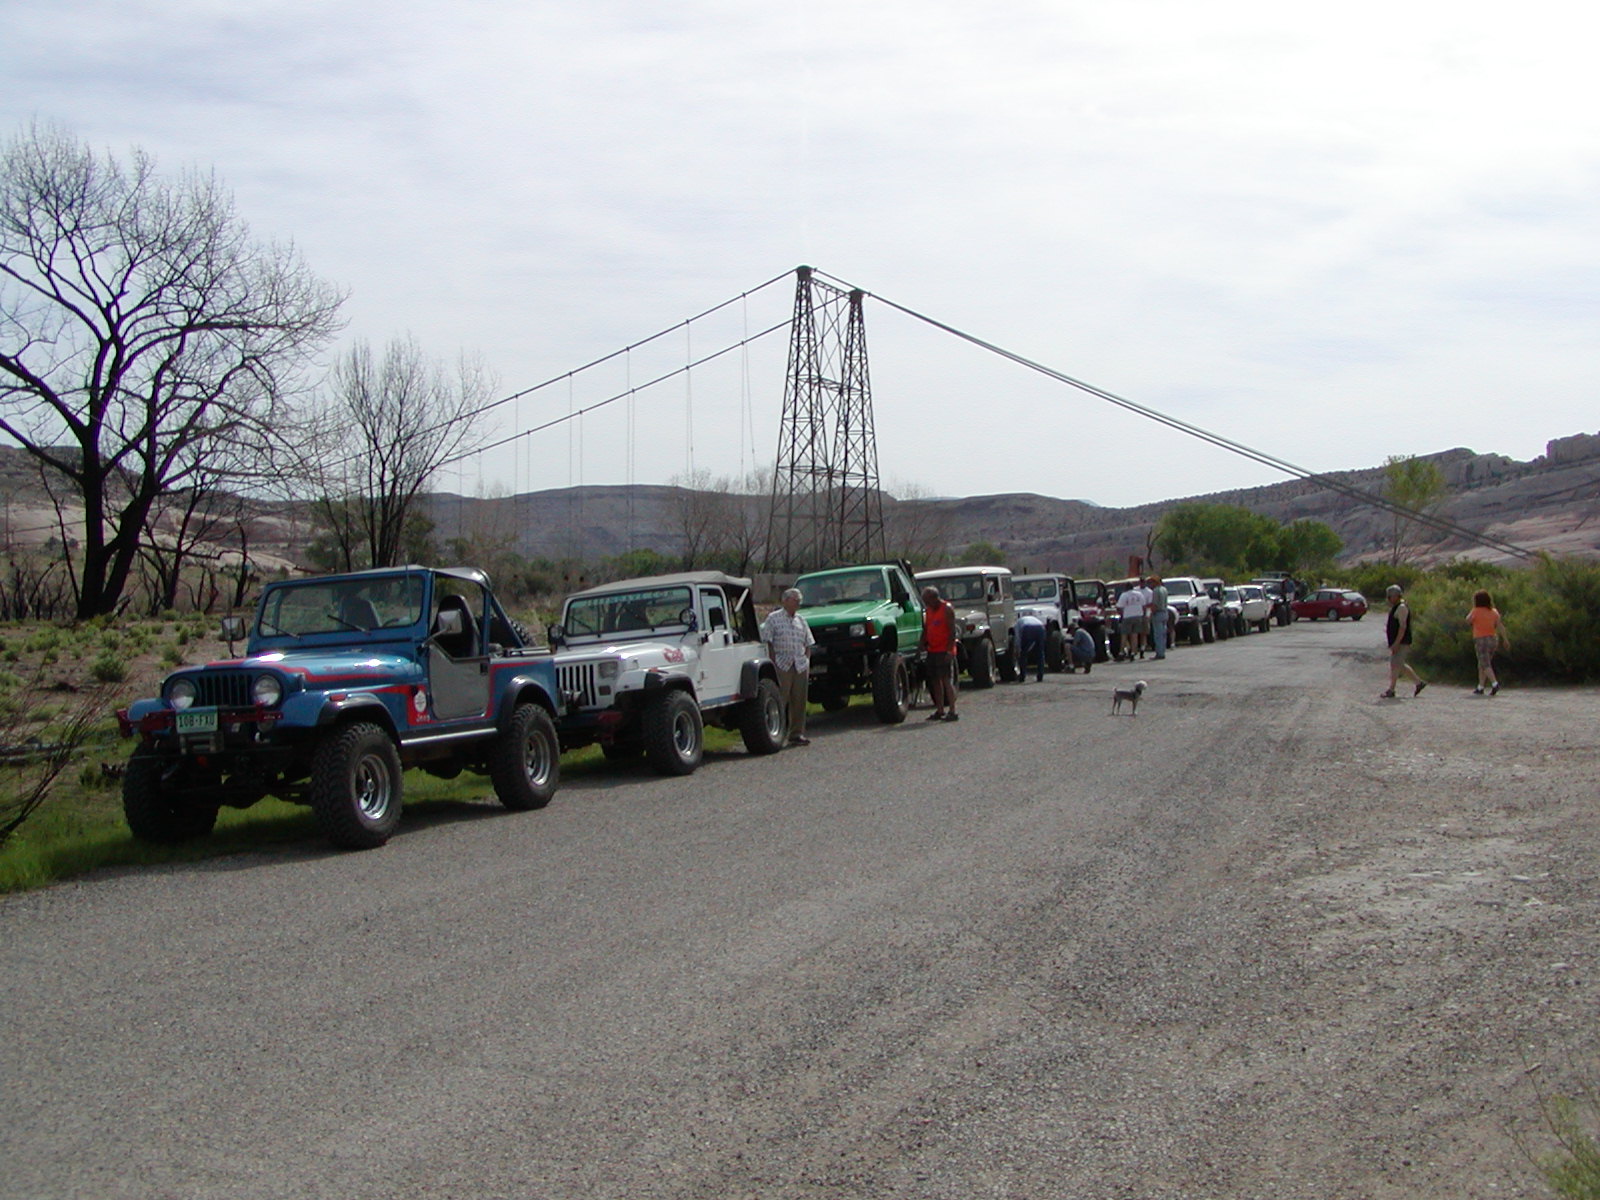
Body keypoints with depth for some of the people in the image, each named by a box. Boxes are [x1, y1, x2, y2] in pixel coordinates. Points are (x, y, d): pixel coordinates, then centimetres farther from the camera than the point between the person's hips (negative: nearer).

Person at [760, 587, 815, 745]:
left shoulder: (801, 620, 16)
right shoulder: (773, 618, 1)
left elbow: (808, 644, 19)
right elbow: (768, 643, -3)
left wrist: (807, 662, 8)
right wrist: (774, 663, -9)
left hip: (800, 666, 5)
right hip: (782, 665, -5)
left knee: (799, 702, 6)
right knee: (780, 701, -6)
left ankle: (797, 733, 13)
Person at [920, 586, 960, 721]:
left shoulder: (947, 609, -8)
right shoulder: (928, 610, 14)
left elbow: (952, 631, -13)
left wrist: (949, 651, -20)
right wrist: (923, 647, 6)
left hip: (944, 651, -7)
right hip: (932, 651, 7)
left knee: (946, 680, -9)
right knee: (935, 680, 8)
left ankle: (952, 711, -9)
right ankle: (940, 710, 14)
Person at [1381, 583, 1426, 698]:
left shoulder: (1401, 608, -15)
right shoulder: (1396, 607, 17)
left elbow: (1403, 626, -22)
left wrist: (1396, 643, -25)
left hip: (1401, 643, -11)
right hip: (1397, 643, 11)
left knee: (1395, 665, -8)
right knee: (1400, 665, 15)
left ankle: (1391, 690, -6)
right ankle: (1419, 682, 22)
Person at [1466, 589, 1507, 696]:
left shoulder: (1476, 611, -9)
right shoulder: (1494, 612, 7)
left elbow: (1468, 620, 5)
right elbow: (1500, 626, 2)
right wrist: (1505, 639, 2)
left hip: (1481, 640, -6)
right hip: (1493, 639, 6)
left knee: (1485, 665, -9)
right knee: (1482, 664, 15)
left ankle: (1495, 684, -26)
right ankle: (1480, 688, 17)